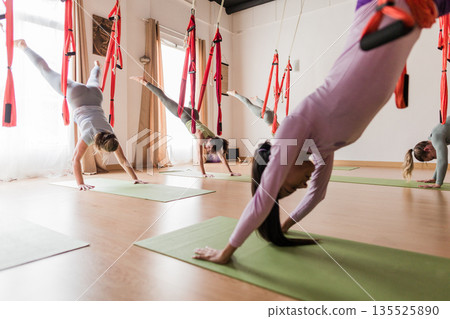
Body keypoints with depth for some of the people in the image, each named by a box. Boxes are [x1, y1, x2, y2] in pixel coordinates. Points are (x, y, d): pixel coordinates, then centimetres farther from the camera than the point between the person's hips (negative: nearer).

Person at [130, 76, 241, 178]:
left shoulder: (215, 139, -20)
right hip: (184, 114, -4)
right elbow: (200, 156, -33)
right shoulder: (201, 137, -34)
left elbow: (222, 157, -15)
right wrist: (203, 174, -32)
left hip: (193, 115, 4)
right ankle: (144, 82, 17)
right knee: (164, 98, 7)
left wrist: (231, 172, -16)